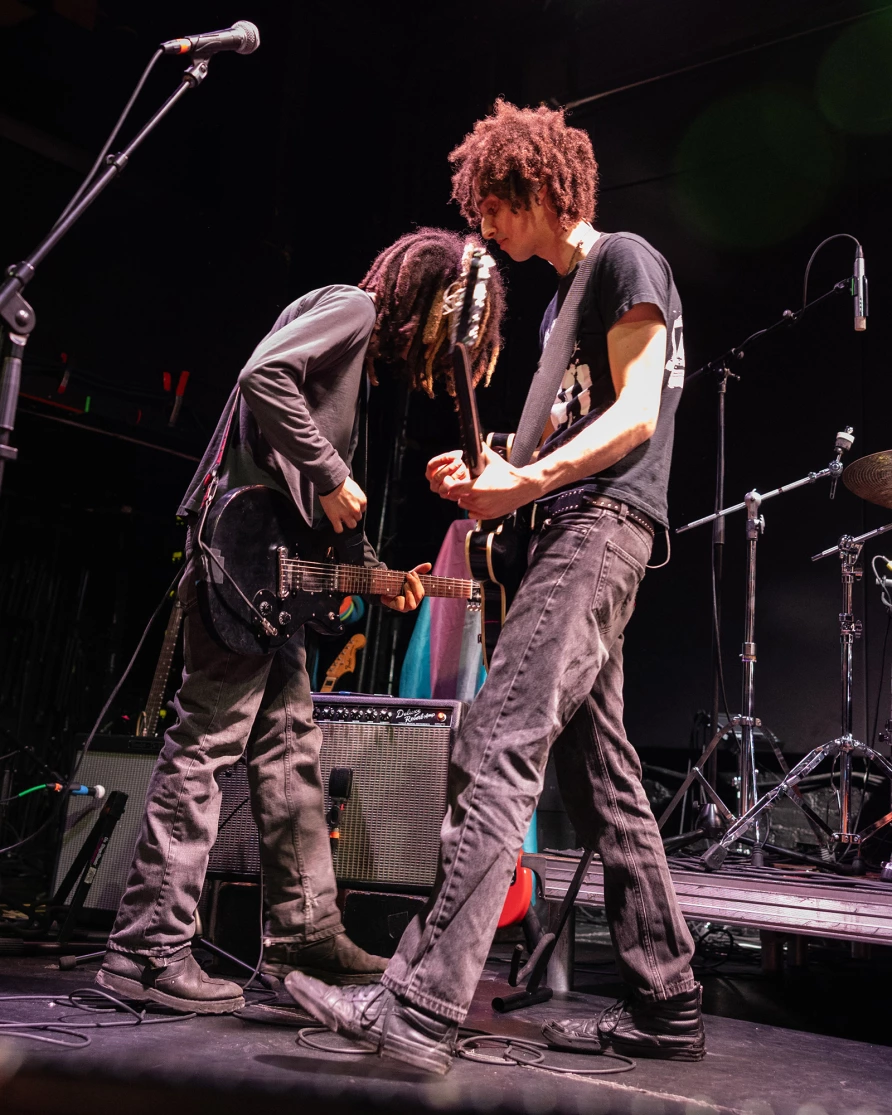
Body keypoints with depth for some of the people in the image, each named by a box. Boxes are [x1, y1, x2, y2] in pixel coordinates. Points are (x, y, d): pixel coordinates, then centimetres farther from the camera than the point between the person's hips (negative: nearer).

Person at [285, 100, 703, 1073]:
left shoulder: (625, 261, 0)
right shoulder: (562, 298, 27)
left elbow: (636, 416, -12)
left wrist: (526, 481, -21)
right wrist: (489, 484, 10)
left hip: (602, 523, -10)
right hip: (565, 528, 10)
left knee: (497, 748, -21)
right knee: (599, 778, 7)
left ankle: (422, 1006, -25)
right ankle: (666, 1008, 15)